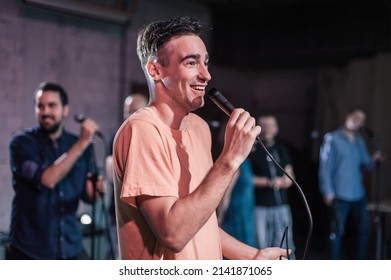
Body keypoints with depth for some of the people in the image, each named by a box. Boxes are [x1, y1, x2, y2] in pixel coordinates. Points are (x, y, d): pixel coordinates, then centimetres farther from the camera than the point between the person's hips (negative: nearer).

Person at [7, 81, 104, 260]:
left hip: (71, 248, 4)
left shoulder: (79, 144, 4)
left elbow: (86, 193, 9)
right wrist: (82, 143, -24)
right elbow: (47, 179, -25)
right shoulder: (22, 142, -9)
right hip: (29, 250, -3)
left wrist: (95, 191, -14)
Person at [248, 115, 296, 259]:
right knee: (262, 247, 2)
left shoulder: (282, 149, 13)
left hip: (282, 205, 4)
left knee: (285, 245, 5)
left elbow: (289, 176, 16)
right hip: (260, 207, -3)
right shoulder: (252, 150, -2)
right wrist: (267, 182, -14)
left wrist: (283, 181, -6)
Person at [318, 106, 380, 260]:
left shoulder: (359, 141, 13)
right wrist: (328, 192, -14)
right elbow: (325, 166, -10)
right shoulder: (332, 138, -7)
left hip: (359, 195, 7)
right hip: (340, 195, -7)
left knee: (363, 228, 13)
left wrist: (373, 160, -11)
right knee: (337, 231, 1)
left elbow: (365, 164, 13)